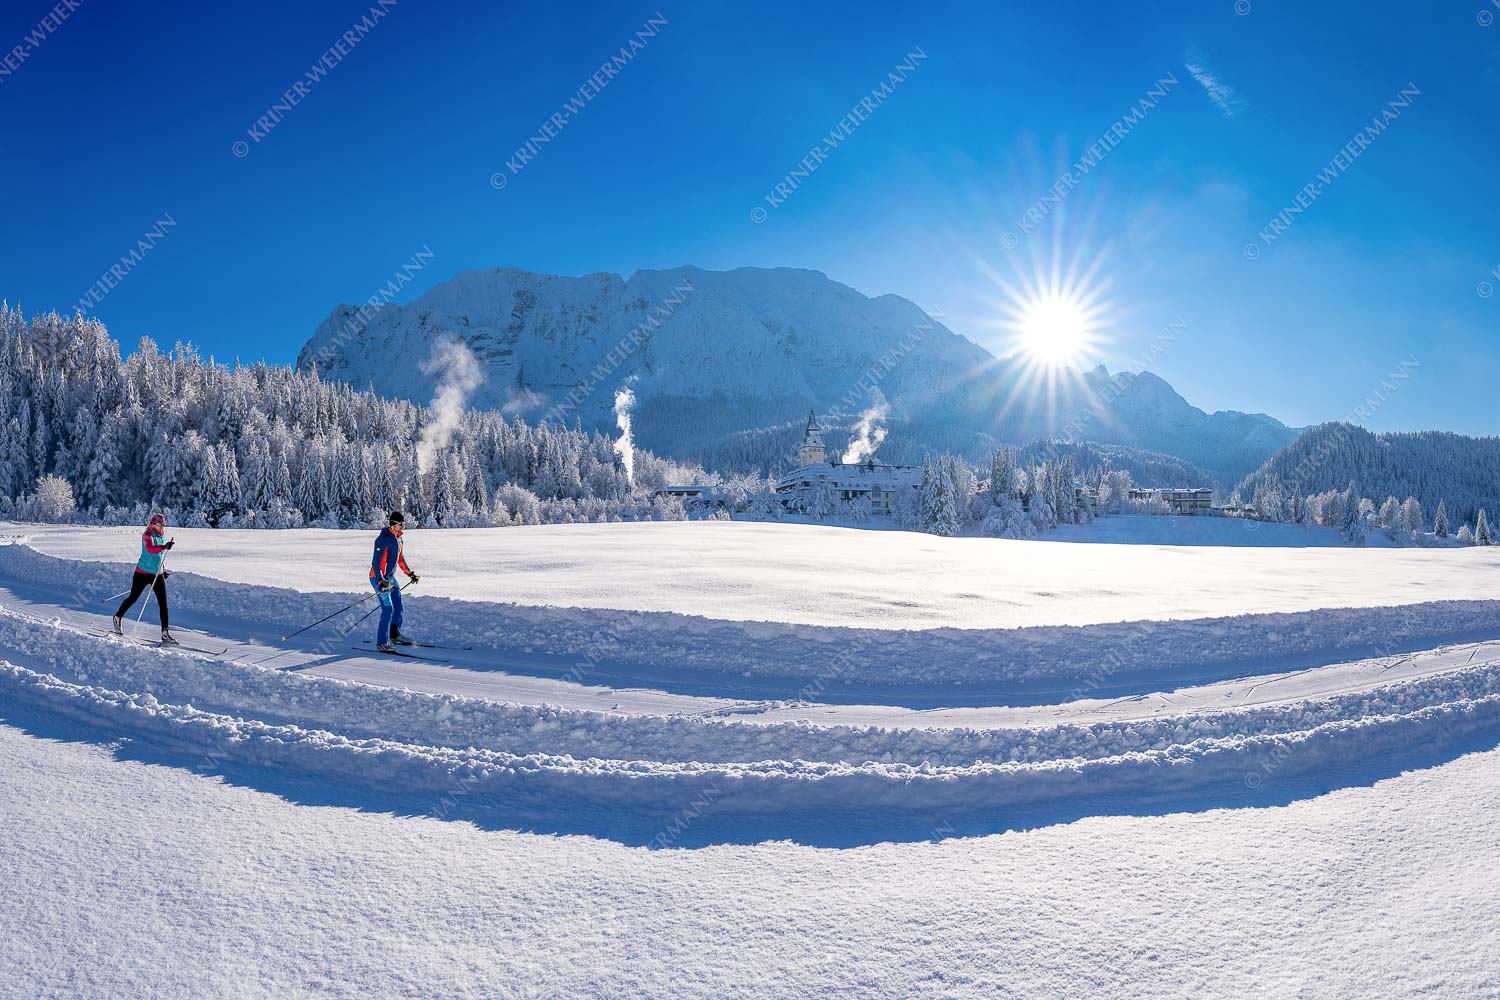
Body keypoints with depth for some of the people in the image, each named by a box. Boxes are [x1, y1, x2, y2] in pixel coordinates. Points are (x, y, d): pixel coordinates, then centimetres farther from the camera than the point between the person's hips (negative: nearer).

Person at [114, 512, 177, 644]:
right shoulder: (147, 535, -12)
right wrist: (164, 546, -49)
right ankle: (118, 618, 39)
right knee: (133, 598, 10)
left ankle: (165, 633, -4)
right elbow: (150, 549, -33)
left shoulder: (162, 536, 9)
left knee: (163, 603, -3)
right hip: (143, 572, -6)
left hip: (157, 574, 6)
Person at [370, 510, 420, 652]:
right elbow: (376, 562, -24)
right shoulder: (383, 539, -19)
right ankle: (381, 643, -9)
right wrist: (380, 582, -32)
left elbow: (400, 558, 22)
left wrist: (410, 573, 22)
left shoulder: (398, 538, 9)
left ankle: (394, 636, 28)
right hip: (379, 578, -9)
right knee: (388, 609, -13)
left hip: (390, 578, 9)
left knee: (398, 607, 14)